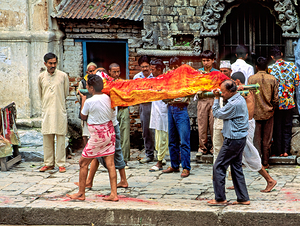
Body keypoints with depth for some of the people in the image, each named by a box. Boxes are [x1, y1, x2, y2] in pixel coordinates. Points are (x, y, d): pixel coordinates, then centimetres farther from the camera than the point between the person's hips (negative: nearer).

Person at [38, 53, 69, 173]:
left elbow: (66, 93, 11)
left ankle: (61, 163, 2)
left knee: (60, 137, -3)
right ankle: (48, 163, 11)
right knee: (47, 137, 3)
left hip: (60, 111, -2)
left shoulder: (63, 76, 0)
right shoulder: (41, 77, 6)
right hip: (47, 111, 2)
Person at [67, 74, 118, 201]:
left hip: (97, 136, -6)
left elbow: (83, 117, 0)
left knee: (83, 163, 7)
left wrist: (83, 100, 11)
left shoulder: (89, 102, -17)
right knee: (110, 164, 5)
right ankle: (114, 194, 2)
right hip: (109, 133, 6)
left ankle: (81, 193, 13)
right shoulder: (107, 98, 1)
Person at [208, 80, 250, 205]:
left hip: (233, 140, -10)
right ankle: (243, 198, 14)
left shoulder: (233, 104, -21)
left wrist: (216, 98, -1)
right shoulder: (241, 99, 11)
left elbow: (217, 114, -11)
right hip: (240, 138, 10)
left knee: (219, 167, -2)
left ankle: (220, 199, 2)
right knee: (237, 168, 14)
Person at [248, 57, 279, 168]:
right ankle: (265, 163, 13)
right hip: (268, 113, 1)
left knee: (256, 138, 6)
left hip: (255, 112, 0)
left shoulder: (251, 78, -7)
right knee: (267, 139, 8)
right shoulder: (272, 79, -6)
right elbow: (276, 98, -4)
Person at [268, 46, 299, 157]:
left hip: (277, 102, -2)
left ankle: (279, 151, 11)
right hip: (289, 102, 2)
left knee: (277, 127, 8)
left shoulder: (271, 68, -13)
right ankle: (286, 151, 12)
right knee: (287, 126, 12)